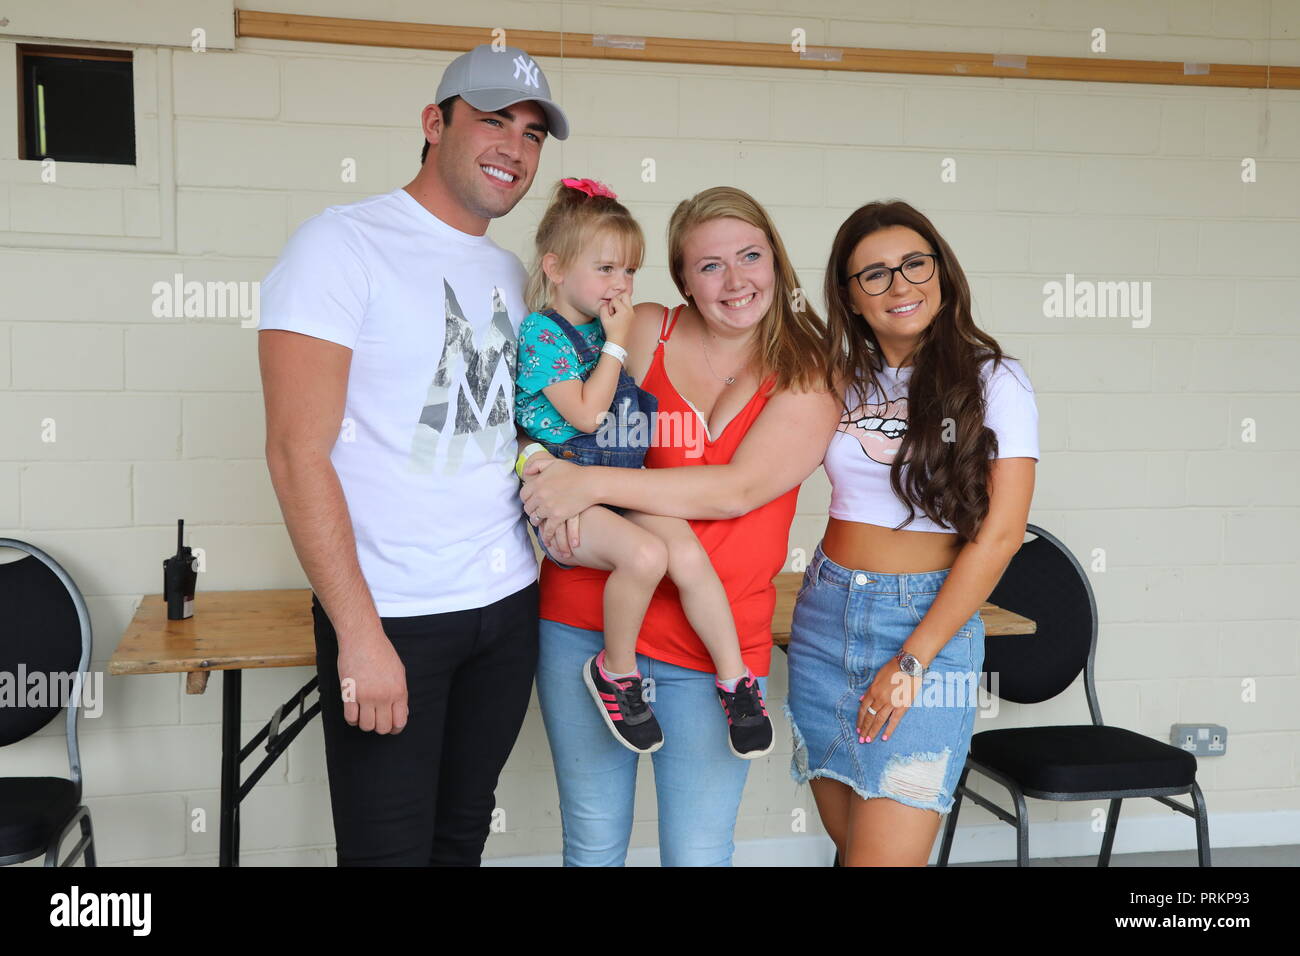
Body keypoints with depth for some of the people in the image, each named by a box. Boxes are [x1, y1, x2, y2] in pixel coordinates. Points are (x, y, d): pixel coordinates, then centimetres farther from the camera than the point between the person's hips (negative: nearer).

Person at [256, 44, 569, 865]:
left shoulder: (512, 274, 12)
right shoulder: (345, 244, -9)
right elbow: (298, 451, -15)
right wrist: (359, 634, -19)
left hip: (509, 605, 6)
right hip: (391, 616, -6)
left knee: (463, 836, 15)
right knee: (389, 847, 1)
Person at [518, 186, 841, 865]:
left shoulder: (808, 377, -1)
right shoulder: (643, 331, 1)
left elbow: (739, 488, -15)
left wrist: (593, 483, -21)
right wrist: (558, 499, -15)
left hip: (710, 651, -1)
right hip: (585, 622, 1)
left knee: (698, 854, 7)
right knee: (593, 843, 14)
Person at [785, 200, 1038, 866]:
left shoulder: (991, 380, -4)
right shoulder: (841, 381, 9)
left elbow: (999, 534, -9)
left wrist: (914, 658, -12)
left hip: (932, 620, -4)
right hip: (826, 615, 5)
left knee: (885, 855, -10)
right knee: (849, 842, 12)